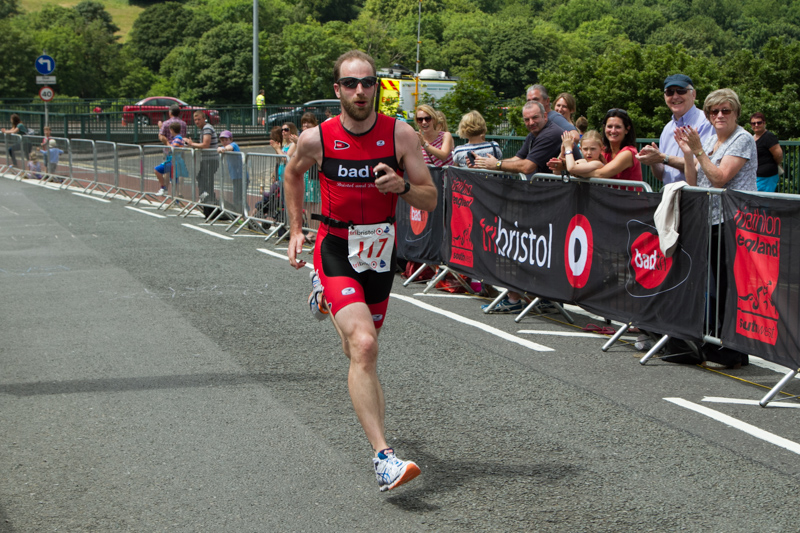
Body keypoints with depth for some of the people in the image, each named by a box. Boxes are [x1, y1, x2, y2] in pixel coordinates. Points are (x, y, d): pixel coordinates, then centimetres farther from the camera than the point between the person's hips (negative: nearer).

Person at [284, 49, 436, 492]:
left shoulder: (401, 135, -8)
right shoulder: (316, 138, -10)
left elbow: (430, 200, -4)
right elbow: (292, 175, 13)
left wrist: (401, 186, -24)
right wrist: (296, 231, 10)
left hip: (381, 251, 3)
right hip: (335, 249, -3)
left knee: (360, 345, 21)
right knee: (364, 346, -23)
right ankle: (383, 456, -26)